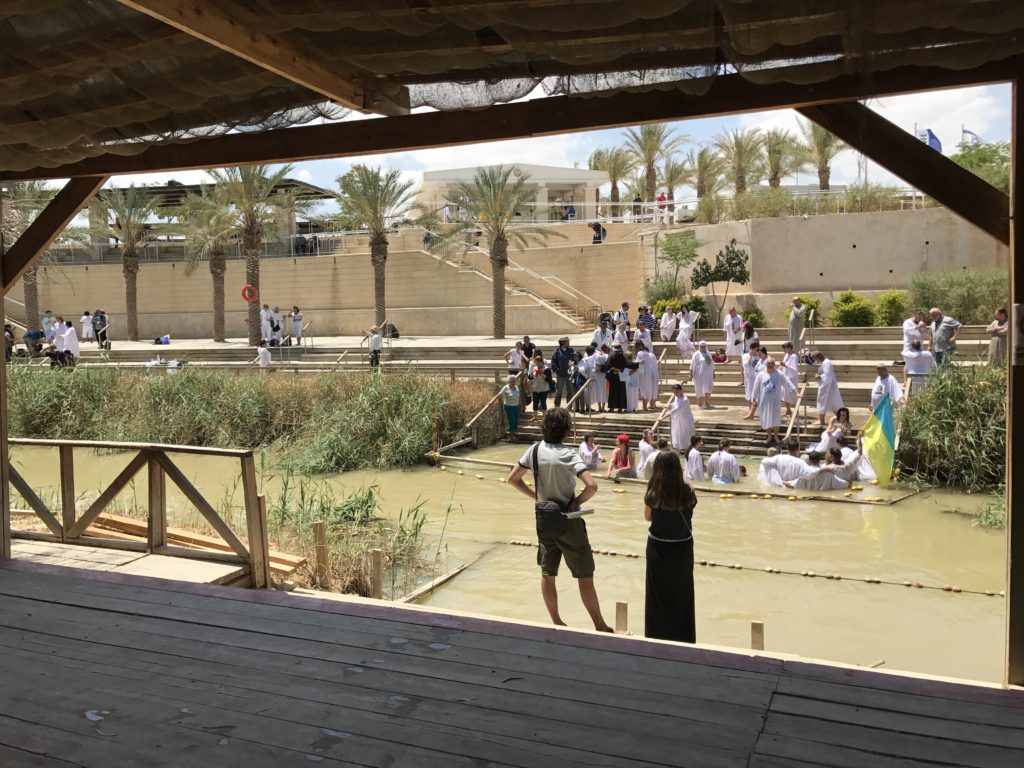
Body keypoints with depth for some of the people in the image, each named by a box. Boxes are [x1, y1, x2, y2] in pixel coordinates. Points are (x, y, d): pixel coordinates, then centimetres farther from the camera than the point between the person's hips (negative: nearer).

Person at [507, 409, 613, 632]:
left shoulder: (535, 450, -3)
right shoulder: (568, 455, -18)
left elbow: (513, 479, 5)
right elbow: (591, 485, -29)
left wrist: (536, 496, 9)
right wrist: (577, 502, -12)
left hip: (543, 518, 5)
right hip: (567, 520, -5)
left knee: (547, 574, 17)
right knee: (584, 576, 5)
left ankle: (557, 624, 27)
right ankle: (600, 627, 13)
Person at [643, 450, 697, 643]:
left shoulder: (653, 493, -13)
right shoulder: (686, 492, -14)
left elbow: (648, 517, 1)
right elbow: (689, 517, -3)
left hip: (658, 547, 0)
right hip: (682, 547, 0)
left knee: (658, 592, 15)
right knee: (682, 593, 16)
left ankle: (657, 635, 24)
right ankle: (682, 637, 25)